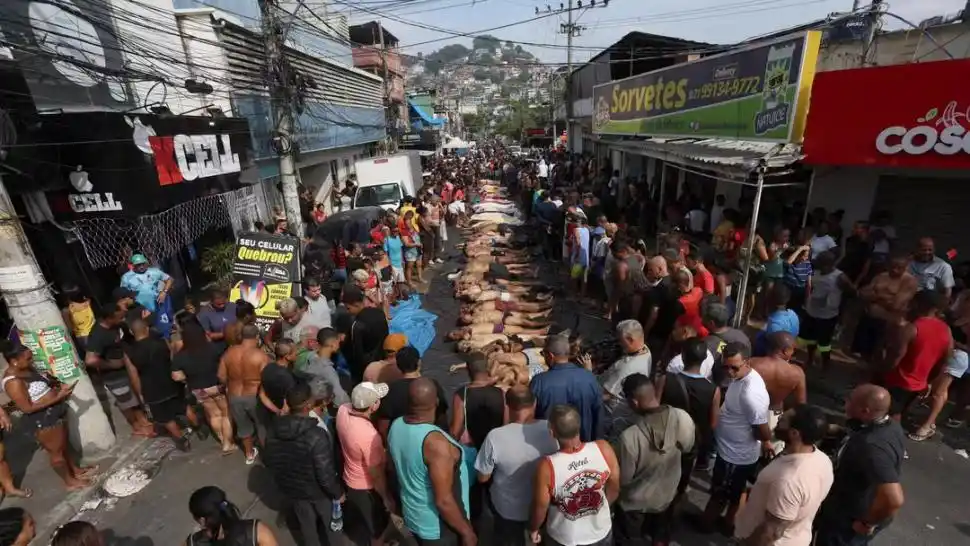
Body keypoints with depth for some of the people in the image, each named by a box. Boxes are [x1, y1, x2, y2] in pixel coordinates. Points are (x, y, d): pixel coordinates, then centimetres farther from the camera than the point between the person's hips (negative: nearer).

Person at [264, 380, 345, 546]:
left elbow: (267, 459, -2)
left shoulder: (274, 428, -19)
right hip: (317, 490, -4)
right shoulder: (316, 436, -37)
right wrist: (338, 493, -11)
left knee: (305, 521, 30)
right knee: (329, 520, 26)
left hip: (290, 487, 5)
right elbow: (325, 474, -29)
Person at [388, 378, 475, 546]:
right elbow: (443, 500, -29)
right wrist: (466, 531, -14)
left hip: (413, 516, 7)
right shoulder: (436, 443, -35)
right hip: (439, 527, -6)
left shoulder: (396, 426, -11)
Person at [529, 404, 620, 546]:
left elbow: (540, 508, -17)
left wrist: (533, 529, 4)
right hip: (602, 533, 2)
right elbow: (614, 489, -9)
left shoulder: (547, 467, -33)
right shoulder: (604, 449, -26)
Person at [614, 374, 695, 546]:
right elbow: (688, 451, -4)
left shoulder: (629, 437, -40)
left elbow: (623, 479, -22)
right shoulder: (684, 418, -27)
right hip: (667, 494, 4)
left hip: (635, 501, -4)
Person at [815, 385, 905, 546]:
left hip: (850, 521, -8)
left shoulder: (871, 447, -39)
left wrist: (867, 523, -24)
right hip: (863, 509, 8)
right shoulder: (890, 425, -9)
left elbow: (893, 499, -42)